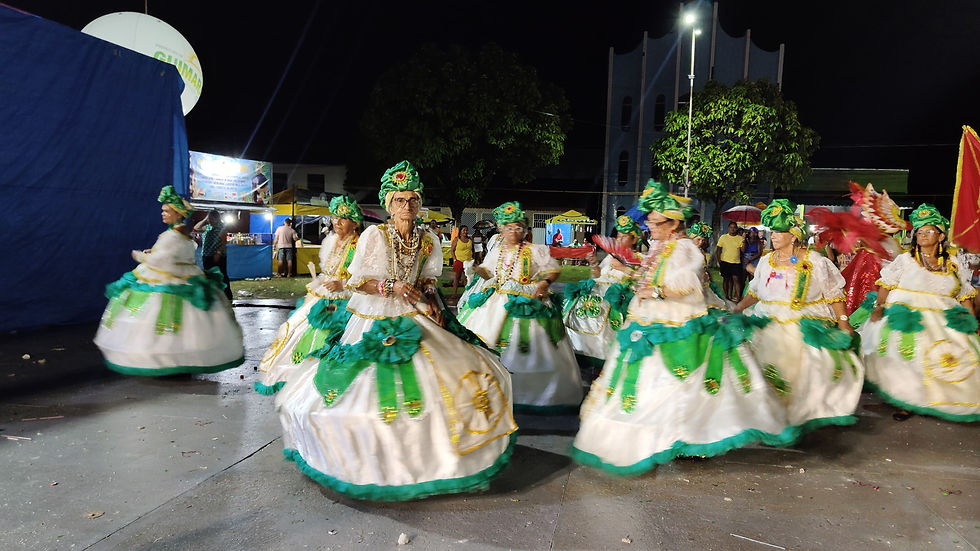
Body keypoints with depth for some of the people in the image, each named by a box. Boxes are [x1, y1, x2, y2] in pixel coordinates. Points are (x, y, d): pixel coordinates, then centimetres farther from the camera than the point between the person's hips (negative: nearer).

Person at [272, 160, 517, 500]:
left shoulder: (428, 240, 2)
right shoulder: (374, 235, -10)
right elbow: (355, 281, -8)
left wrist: (433, 304, -6)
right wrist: (392, 287, -19)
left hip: (415, 320, 4)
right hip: (375, 323, -4)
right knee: (370, 392, -4)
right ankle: (373, 460, 17)